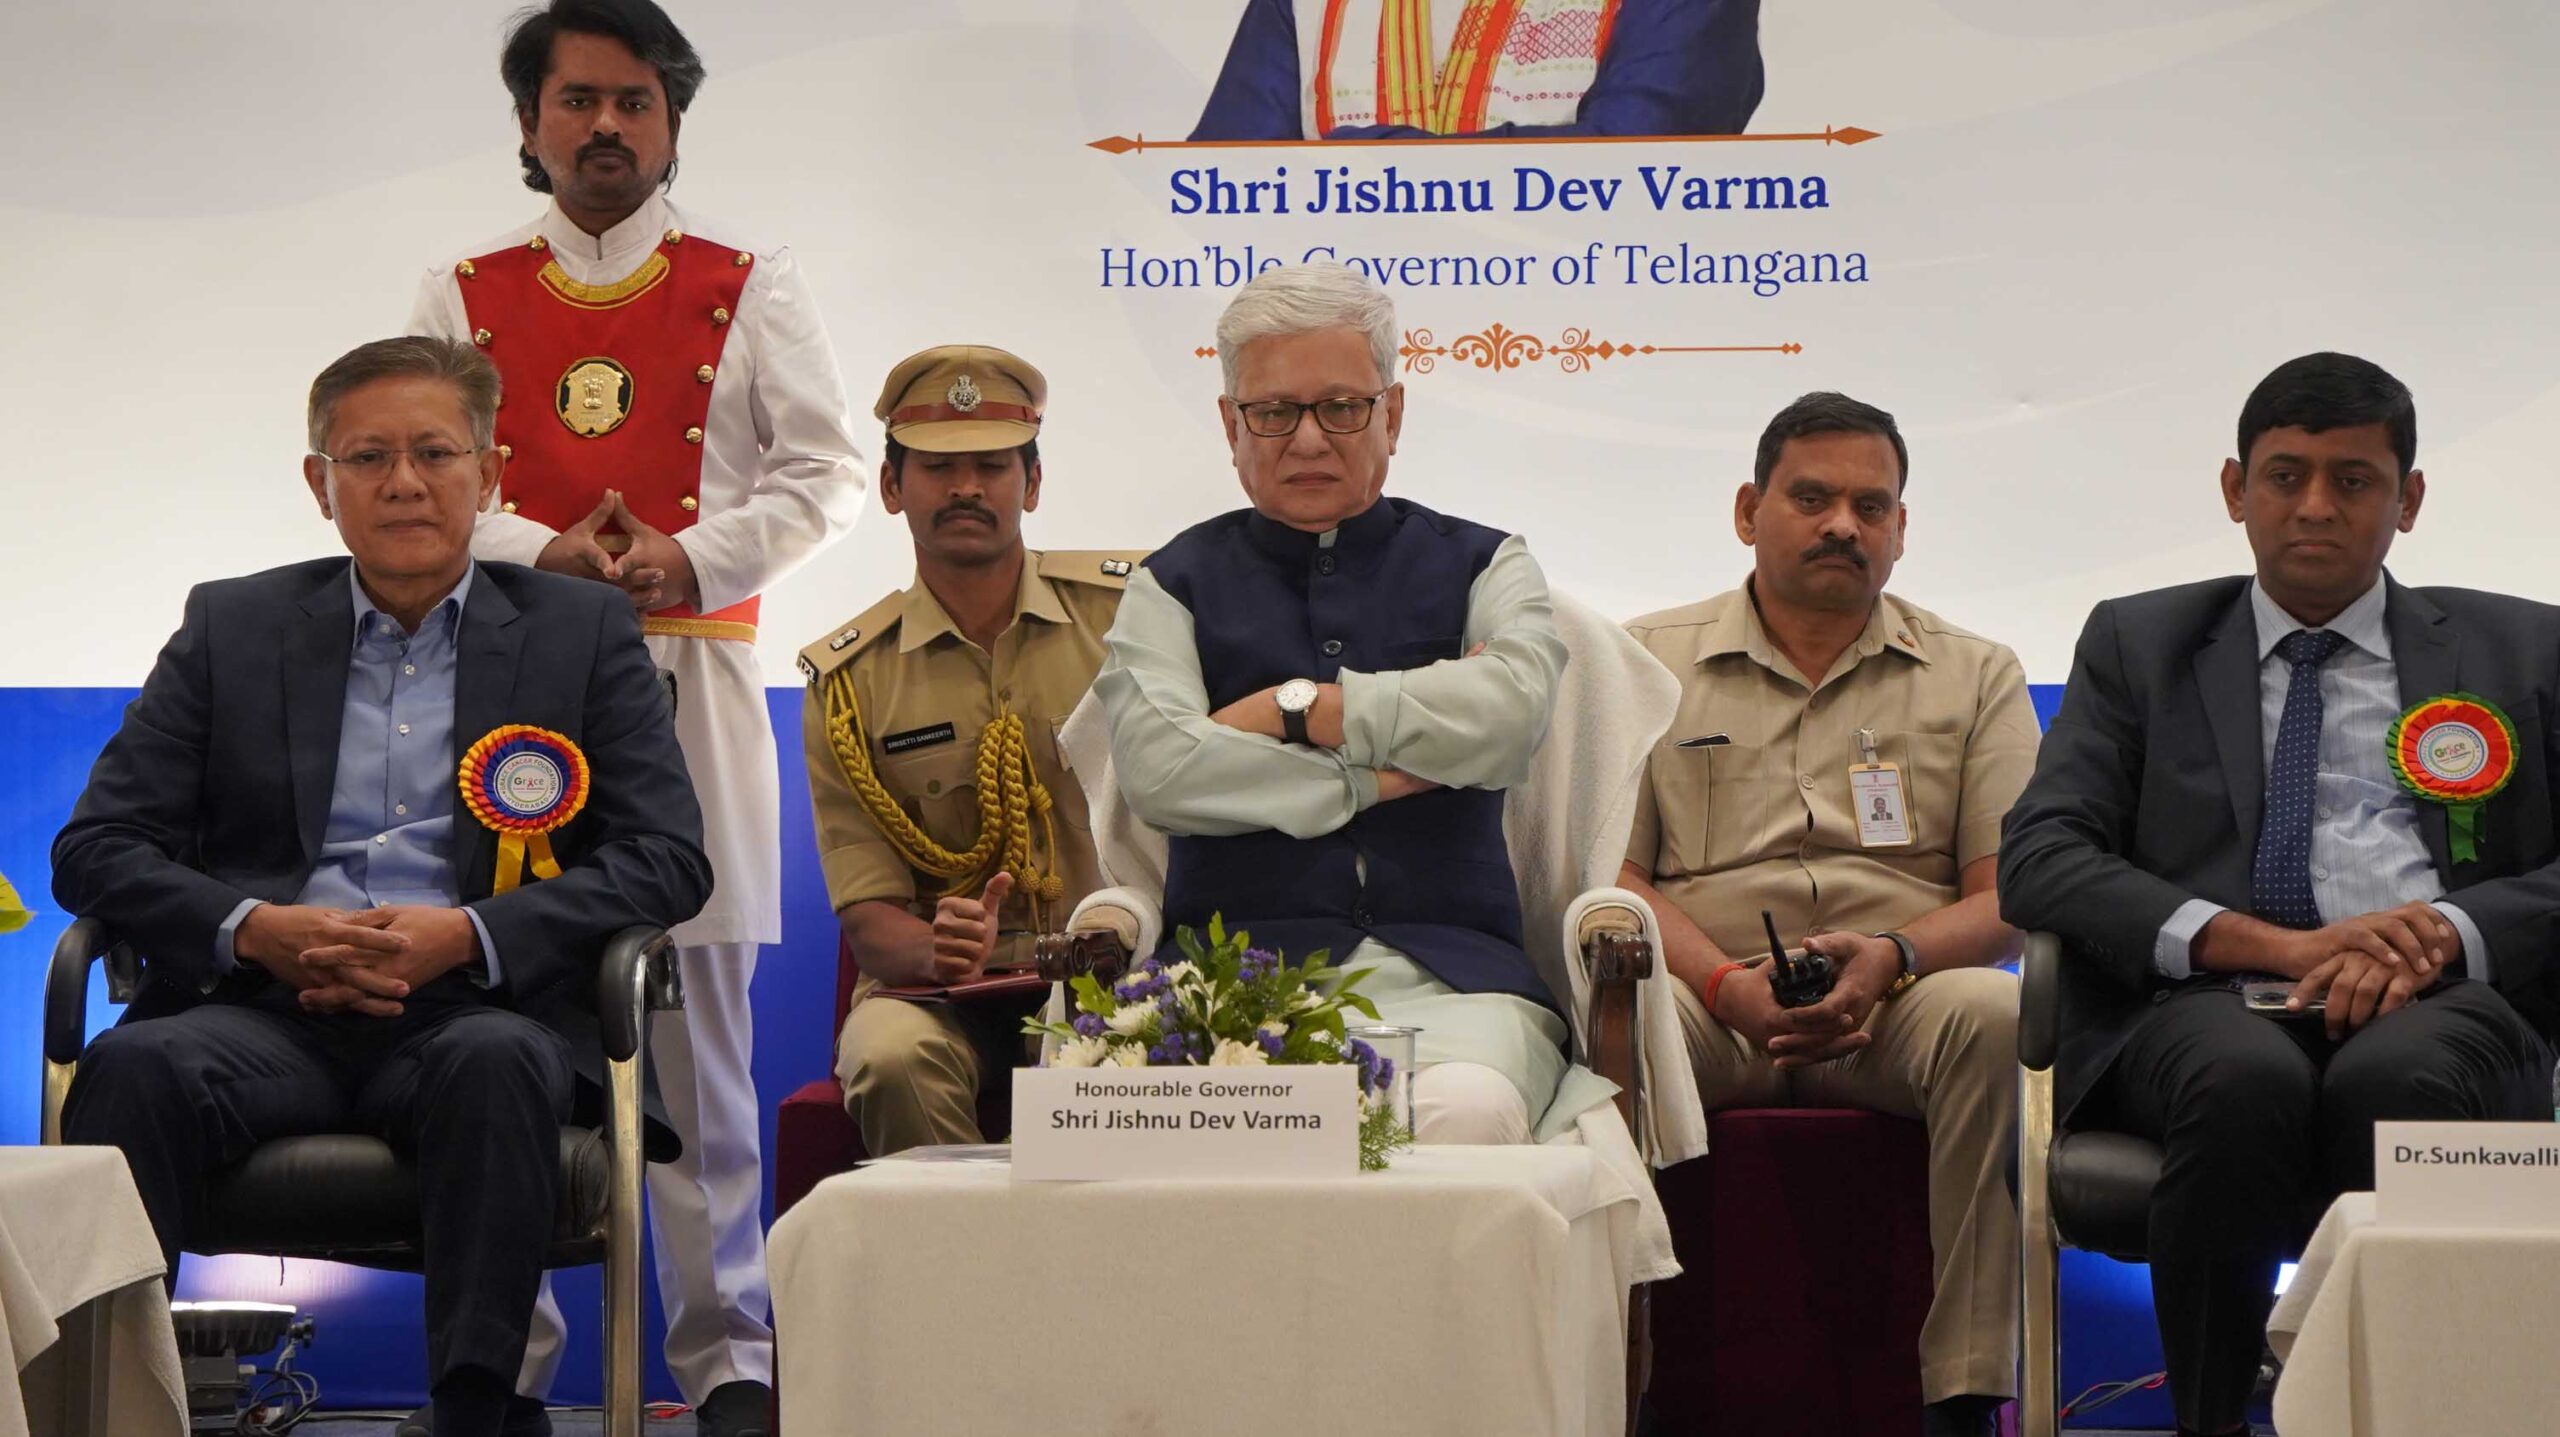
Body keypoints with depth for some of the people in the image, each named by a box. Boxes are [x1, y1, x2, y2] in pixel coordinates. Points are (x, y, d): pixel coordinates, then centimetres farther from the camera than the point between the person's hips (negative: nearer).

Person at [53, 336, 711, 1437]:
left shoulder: (582, 632, 14)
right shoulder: (233, 627, 17)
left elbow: (669, 859, 4)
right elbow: (96, 848, 10)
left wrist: (470, 935, -11)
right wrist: (254, 929, -10)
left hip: (474, 1016, -1)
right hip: (265, 1014, 1)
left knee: (492, 1063, -37)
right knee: (136, 1066, -32)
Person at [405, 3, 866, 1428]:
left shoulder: (752, 284, 8)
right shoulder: (465, 293, 11)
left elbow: (825, 472, 3)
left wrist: (692, 558, -11)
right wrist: (545, 556, -12)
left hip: (690, 680, -1)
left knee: (700, 1013, 0)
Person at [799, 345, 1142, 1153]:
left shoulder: (1129, 609, 5)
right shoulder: (849, 681, 5)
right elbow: (867, 915, 2)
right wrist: (936, 950, -22)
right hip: (943, 993, 1)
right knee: (892, 1059, -33)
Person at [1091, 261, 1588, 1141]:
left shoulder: (1481, 566, 19)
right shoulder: (1178, 584, 17)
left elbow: (1511, 707, -5)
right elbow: (1156, 768, -3)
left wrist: (1294, 710, 0)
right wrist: (1380, 778, -2)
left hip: (1446, 971, 1)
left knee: (1468, 1110, -36)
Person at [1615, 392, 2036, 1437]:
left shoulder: (1975, 676, 17)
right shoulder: (1647, 664, 15)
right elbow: (1608, 877, 5)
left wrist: (1891, 957, -14)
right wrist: (1730, 985, -14)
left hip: (1898, 1006, 1)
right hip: (1711, 1008, -1)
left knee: (1994, 1015, -33)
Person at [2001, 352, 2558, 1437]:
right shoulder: (2137, 644, 20)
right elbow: (2037, 862, 5)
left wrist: (2443, 932, -12)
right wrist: (2276, 946, -10)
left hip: (2436, 1003, 0)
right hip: (2200, 1000, 0)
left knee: (2396, 1079, -37)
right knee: (2245, 1079, -37)